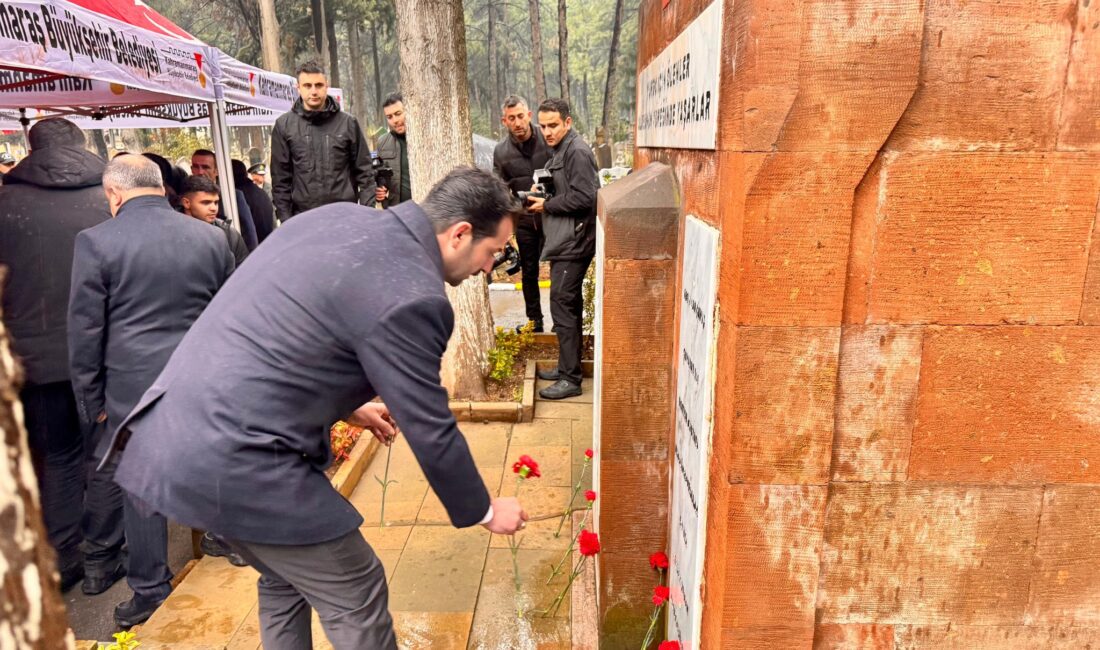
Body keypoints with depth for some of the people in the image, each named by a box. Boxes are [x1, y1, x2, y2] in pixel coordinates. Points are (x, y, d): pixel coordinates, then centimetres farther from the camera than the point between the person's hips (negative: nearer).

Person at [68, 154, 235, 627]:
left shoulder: (96, 242, -9)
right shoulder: (211, 238, 1)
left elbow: (85, 331, -5)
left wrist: (92, 400, 5)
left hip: (134, 388, -3)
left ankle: (150, 592, 22)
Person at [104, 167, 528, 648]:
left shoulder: (337, 216, 6)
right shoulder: (409, 297, -20)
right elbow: (430, 431, -12)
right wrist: (483, 511, 6)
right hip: (234, 460, -9)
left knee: (286, 578, 27)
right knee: (356, 597, 9)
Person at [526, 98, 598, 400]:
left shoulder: (577, 151, -14)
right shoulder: (560, 151, 17)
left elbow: (584, 198, -22)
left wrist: (546, 205, -12)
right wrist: (541, 195, 8)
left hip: (574, 242, -11)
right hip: (564, 241, 11)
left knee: (563, 307, -9)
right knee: (568, 305, 16)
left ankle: (570, 379, -3)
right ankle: (567, 367, 27)